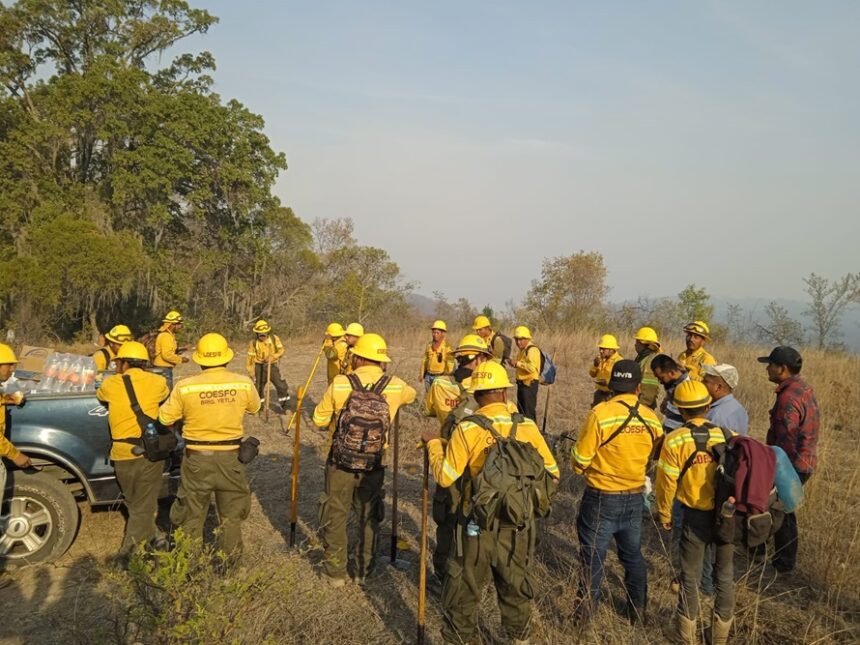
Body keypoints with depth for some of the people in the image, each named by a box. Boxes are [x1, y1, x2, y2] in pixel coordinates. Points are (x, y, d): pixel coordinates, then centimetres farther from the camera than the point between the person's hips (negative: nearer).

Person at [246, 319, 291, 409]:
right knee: (258, 386, 10)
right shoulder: (253, 343, -9)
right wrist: (251, 371, -3)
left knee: (281, 385, -3)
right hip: (259, 367, 0)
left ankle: (283, 402, 16)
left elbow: (281, 350, -7)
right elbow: (251, 358, -3)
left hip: (272, 366, 0)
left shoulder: (274, 338, -8)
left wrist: (272, 357, -25)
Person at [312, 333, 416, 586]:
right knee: (369, 517, 19)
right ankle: (364, 570, 30)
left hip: (341, 461, -2)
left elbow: (319, 419, -5)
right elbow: (411, 395, 16)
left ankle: (335, 572, 26)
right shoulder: (395, 386, -8)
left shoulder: (339, 384, -15)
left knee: (336, 516, 15)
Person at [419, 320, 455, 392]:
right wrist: (422, 374, 12)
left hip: (440, 377, -6)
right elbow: (424, 360, 15)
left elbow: (450, 364, -14)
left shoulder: (447, 347, -12)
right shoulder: (429, 345, 7)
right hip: (428, 376, 6)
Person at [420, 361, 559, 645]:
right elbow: (552, 473, 0)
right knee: (516, 588, 23)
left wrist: (433, 443, 2)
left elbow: (445, 478, -12)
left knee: (464, 589, 16)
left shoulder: (466, 429, -16)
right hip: (518, 524, 3)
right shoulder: (527, 426, -8)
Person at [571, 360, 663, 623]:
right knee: (633, 556, 22)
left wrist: (584, 468, 6)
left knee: (593, 558, 10)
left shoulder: (600, 413, -20)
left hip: (601, 499, -4)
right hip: (634, 499, 4)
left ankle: (586, 614, 20)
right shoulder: (651, 418, -7)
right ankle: (638, 611, 37)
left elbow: (579, 461, -15)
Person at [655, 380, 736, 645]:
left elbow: (666, 483, -10)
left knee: (691, 576, 14)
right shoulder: (729, 436, -9)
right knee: (725, 575, 18)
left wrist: (664, 514, 6)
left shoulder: (674, 440, -15)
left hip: (696, 516, -2)